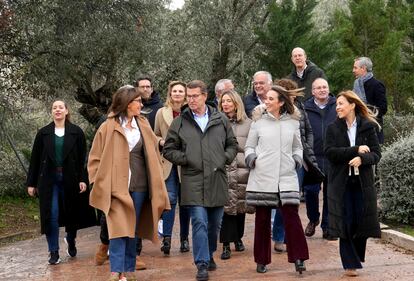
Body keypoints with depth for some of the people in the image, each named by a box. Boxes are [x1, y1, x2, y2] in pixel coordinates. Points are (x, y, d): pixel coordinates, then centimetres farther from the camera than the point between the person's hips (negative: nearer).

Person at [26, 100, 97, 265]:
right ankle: (54, 252, 4)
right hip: (49, 180, 0)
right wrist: (31, 183, 4)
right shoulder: (43, 133, 5)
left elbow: (82, 158, -1)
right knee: (51, 215, -6)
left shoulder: (76, 132, 1)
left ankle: (71, 240, 37)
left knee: (72, 212, 9)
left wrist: (83, 179, -10)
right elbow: (35, 159, 6)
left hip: (70, 179, 0)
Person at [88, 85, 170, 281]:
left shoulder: (143, 125, 10)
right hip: (116, 185, -4)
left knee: (132, 229, 9)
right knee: (119, 228, -9)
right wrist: (99, 182, -6)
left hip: (139, 185, 4)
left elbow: (153, 153, 14)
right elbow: (95, 158, 1)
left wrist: (156, 182, 7)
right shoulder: (108, 127, -3)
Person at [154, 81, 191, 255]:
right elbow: (155, 136, 15)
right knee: (170, 198, -9)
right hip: (168, 162, 0)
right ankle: (166, 238, -9)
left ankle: (184, 239, 18)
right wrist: (162, 142, -4)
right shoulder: (161, 113, 7)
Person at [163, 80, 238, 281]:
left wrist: (225, 159, 0)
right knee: (199, 222, -8)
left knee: (215, 224, 13)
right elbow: (168, 150, 6)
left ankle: (209, 255, 34)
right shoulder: (179, 122, 3)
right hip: (193, 182, -2)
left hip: (217, 180, 3)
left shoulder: (221, 120, 7)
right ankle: (202, 264, -1)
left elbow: (232, 145, 17)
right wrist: (186, 159, -7)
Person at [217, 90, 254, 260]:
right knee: (226, 207, -6)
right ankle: (226, 244, 0)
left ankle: (238, 238, 30)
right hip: (223, 171, -2)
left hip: (243, 170, 2)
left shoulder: (248, 124, 8)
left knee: (241, 206, 11)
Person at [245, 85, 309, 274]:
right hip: (262, 177, 0)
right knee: (262, 219, 5)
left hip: (287, 176, 0)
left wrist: (297, 160, 1)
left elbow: (297, 147, 20)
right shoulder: (258, 122, 5)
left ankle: (298, 258, -1)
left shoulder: (293, 122, 9)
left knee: (291, 215, -10)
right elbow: (249, 147, 12)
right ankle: (262, 260, 17)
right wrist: (251, 159, -8)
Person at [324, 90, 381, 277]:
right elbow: (330, 152, -9)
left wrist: (362, 159, -21)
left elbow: (376, 154, -1)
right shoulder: (333, 129, 4)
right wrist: (356, 150, -16)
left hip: (363, 183, 0)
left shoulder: (368, 127, 3)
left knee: (362, 222, 1)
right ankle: (350, 264, 8)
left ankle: (357, 257, 25)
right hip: (341, 183, 0)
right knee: (346, 223, -1)